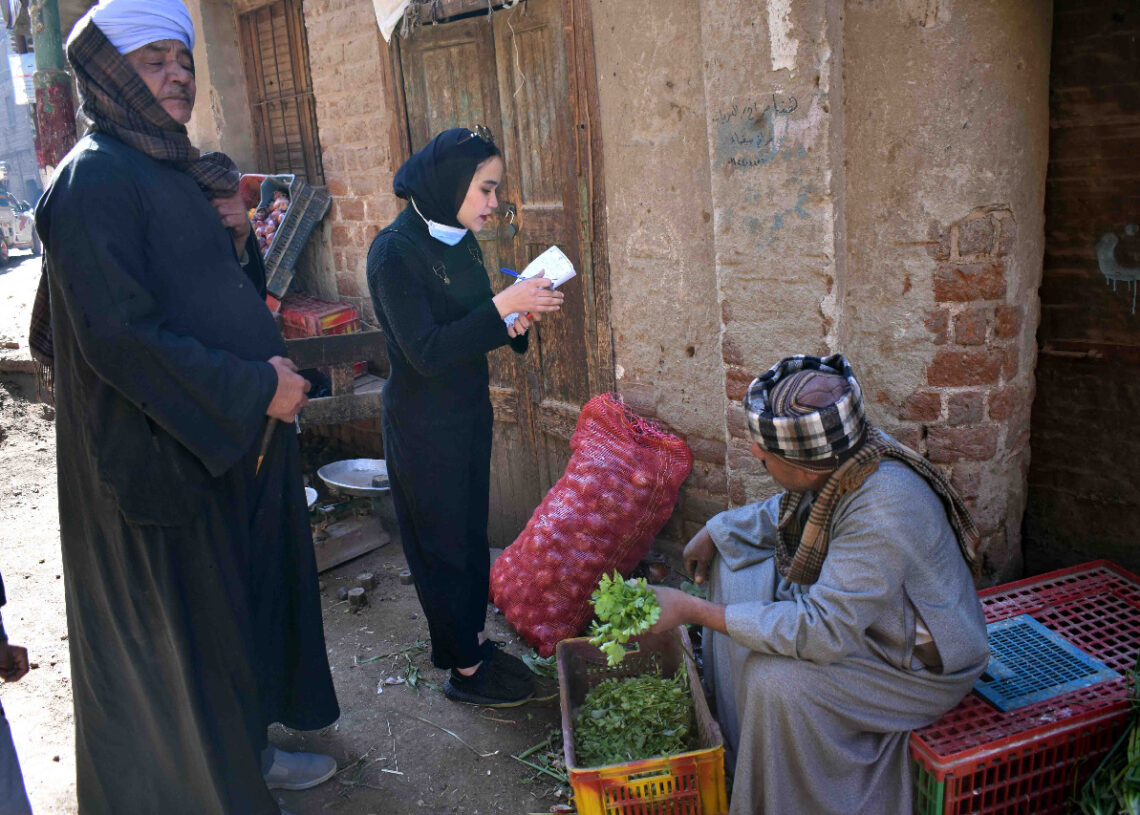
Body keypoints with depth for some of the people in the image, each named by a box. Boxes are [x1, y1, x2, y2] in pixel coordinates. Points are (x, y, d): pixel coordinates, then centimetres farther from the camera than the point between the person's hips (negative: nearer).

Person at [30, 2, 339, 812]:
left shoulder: (181, 171, 12)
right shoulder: (95, 179, -15)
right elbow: (116, 333, -23)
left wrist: (236, 238, -1)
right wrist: (253, 388, -20)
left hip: (233, 439, 9)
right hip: (161, 452, -9)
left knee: (247, 603, 20)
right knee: (183, 630, 6)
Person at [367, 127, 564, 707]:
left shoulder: (460, 241, 5)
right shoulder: (395, 251, -20)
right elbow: (426, 352, -26)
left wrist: (516, 320, -6)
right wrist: (503, 306, -28)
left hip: (469, 410, 8)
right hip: (424, 424, -8)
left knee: (471, 533, 17)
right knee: (443, 541, 5)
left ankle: (473, 640, 34)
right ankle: (464, 669, 21)